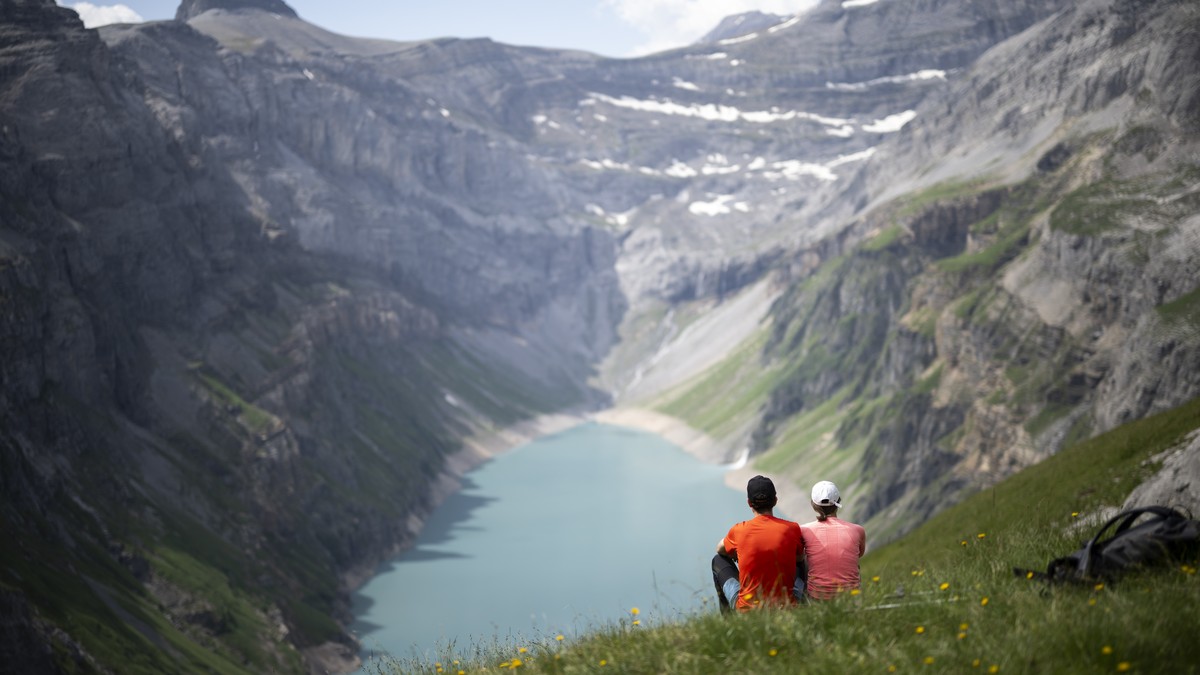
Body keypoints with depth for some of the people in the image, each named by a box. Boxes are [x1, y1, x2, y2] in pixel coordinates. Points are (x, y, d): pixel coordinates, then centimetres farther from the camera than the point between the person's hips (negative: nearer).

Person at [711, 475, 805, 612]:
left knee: (718, 560, 23)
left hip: (746, 608, -1)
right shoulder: (792, 529, -9)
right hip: (787, 607, 1)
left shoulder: (739, 530, -9)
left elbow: (720, 549, 14)